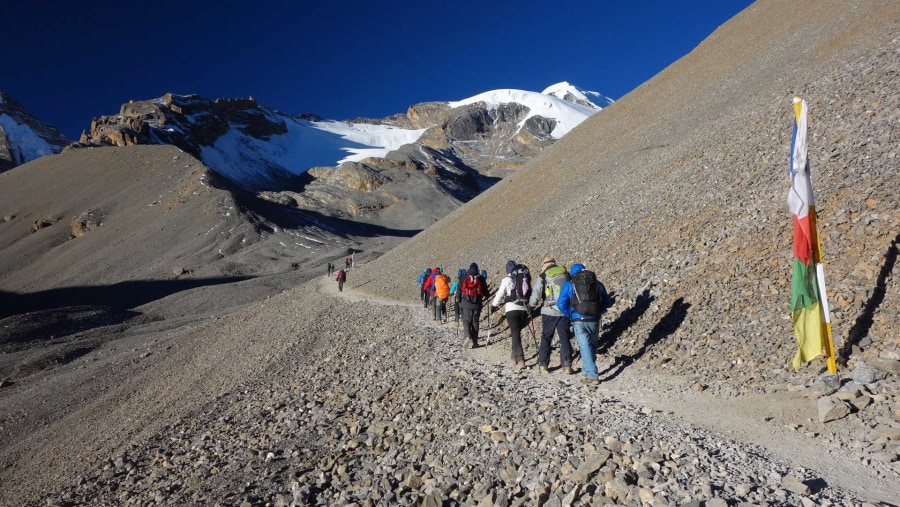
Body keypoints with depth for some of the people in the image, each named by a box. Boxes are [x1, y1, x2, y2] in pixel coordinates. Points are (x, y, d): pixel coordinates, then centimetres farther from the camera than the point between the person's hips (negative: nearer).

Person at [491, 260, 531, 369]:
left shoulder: (506, 280, 1)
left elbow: (500, 294, 3)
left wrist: (494, 304, 18)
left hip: (512, 309, -3)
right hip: (524, 309, 4)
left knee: (515, 334, -6)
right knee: (517, 331, 18)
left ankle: (520, 359, -15)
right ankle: (514, 352, 25)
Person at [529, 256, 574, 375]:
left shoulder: (543, 277, -5)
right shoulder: (566, 274, 5)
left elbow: (535, 295, -5)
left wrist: (530, 306, 12)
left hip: (549, 312, -2)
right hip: (565, 311, 2)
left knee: (546, 339, 11)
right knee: (565, 339, 8)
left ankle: (543, 365, 15)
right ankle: (567, 366, 5)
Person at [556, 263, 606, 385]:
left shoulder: (569, 285, 6)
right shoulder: (598, 284, 13)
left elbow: (561, 304, 1)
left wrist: (570, 316, 14)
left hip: (579, 321, -3)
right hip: (594, 320, 3)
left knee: (585, 348, -1)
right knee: (592, 346, 18)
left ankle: (593, 377, -6)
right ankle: (586, 372, 27)